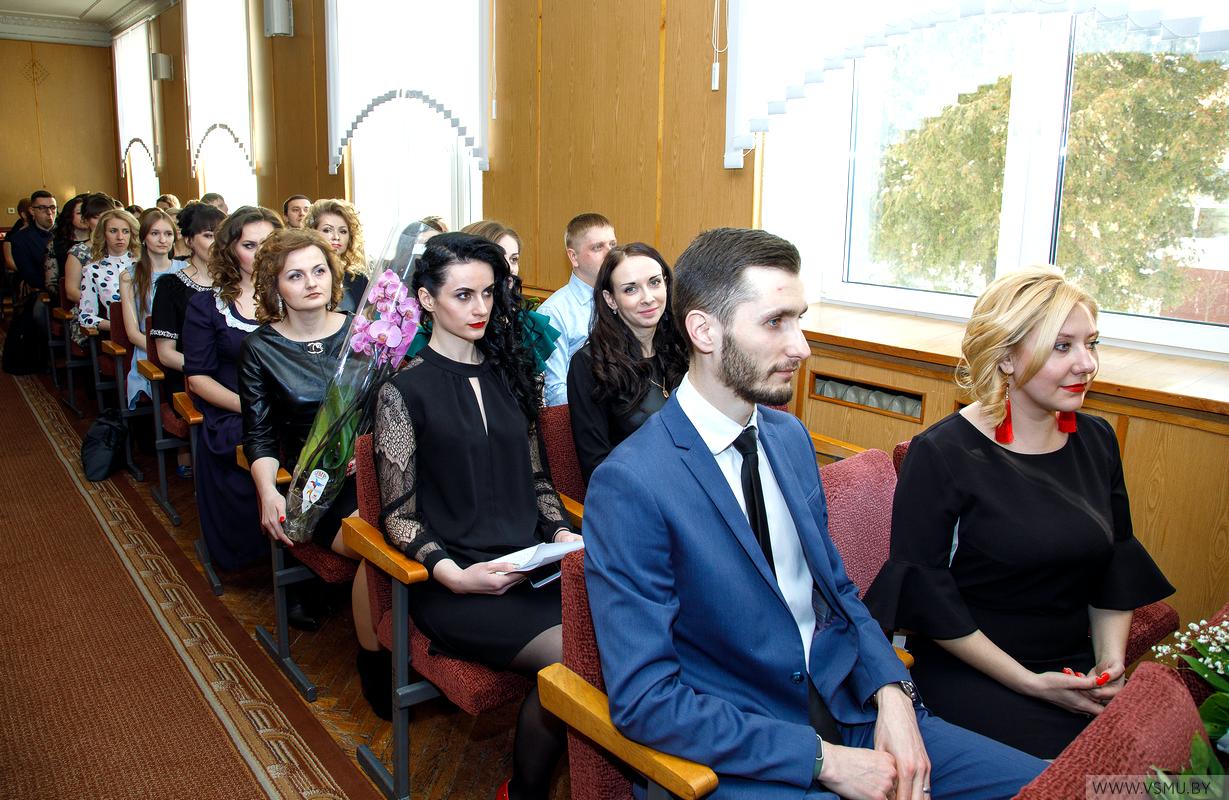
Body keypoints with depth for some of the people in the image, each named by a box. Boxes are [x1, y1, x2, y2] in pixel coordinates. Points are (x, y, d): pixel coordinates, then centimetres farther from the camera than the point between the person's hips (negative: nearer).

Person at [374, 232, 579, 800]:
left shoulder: (511, 374, 14)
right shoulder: (405, 390, -1)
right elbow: (399, 517, -1)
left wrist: (561, 533, 1)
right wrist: (455, 576, -16)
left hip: (533, 563, 5)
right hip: (455, 584, -4)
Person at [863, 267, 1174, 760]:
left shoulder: (1097, 441, 8)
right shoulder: (941, 454, -13)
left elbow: (1117, 561, 15)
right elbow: (923, 590, -12)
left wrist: (1110, 660, -1)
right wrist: (1029, 682, -14)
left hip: (1077, 665, 6)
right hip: (969, 677, -6)